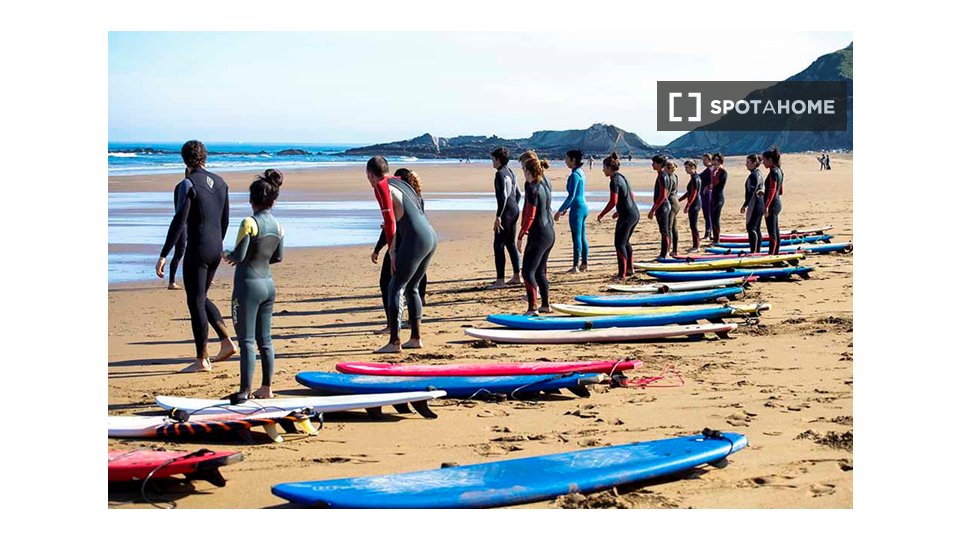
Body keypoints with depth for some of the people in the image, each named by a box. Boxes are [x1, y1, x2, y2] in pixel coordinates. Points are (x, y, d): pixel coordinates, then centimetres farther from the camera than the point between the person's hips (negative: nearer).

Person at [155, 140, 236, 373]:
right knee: (201, 299, 22)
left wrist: (163, 255, -18)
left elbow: (179, 222, -19)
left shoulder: (188, 184, -13)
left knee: (196, 303, 1)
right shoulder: (220, 183, 8)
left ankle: (202, 360, 4)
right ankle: (227, 342, 12)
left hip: (197, 250, -7)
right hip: (216, 249, 7)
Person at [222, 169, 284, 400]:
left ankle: (245, 391, -5)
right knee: (264, 340, 14)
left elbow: (239, 255, -15)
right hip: (269, 284, 7)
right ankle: (266, 388, 18)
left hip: (248, 284, -7)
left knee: (246, 341, -4)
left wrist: (227, 255, 5)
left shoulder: (250, 223, -15)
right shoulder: (277, 226, 6)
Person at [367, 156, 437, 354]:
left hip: (415, 240, -9)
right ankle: (415, 338, 20)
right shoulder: (400, 183, 23)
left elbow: (390, 221, -10)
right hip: (431, 236, 9)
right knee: (411, 288, 18)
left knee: (395, 288, -4)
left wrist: (392, 252, -6)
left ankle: (394, 342, -8)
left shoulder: (382, 187, -3)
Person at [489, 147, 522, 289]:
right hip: (515, 210, 10)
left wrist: (498, 216, -22)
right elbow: (518, 193, 20)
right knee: (511, 244, 17)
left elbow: (503, 196, -22)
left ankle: (500, 280, -8)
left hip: (506, 212, -10)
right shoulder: (511, 173, 14)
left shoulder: (500, 174, -15)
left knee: (499, 245, -7)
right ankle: (516, 276, 21)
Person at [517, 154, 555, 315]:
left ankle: (532, 308, -15)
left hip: (539, 235, -9)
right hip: (550, 234, 9)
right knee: (540, 271, 19)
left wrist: (520, 236, -12)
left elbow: (530, 216, -18)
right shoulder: (543, 185, 12)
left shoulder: (533, 189, -16)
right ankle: (545, 305, 25)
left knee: (528, 272, -8)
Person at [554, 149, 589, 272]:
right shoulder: (581, 173, 13)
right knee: (582, 238, 12)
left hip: (577, 209, -9)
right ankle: (584, 265, 16)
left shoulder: (574, 175, -16)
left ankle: (575, 266, -4)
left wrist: (560, 211, -19)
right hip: (583, 207, 9)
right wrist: (566, 208, 28)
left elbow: (571, 196, -21)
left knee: (576, 238, -6)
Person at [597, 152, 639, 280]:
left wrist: (601, 215, -14)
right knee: (625, 242, 23)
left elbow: (613, 201, -23)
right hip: (635, 213, 10)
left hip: (626, 216, -10)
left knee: (619, 244, -4)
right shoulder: (622, 177, 13)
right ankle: (629, 269, 32)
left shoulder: (615, 181, -15)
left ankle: (622, 274, -4)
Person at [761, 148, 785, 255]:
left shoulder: (773, 172, -16)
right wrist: (765, 193, 18)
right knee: (776, 232, 14)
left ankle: (771, 255, -9)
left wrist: (766, 206, -26)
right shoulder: (779, 171, 13)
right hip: (777, 203, 10)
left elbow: (772, 191, -22)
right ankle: (776, 254, 19)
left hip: (772, 205, -10)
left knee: (772, 233, -9)